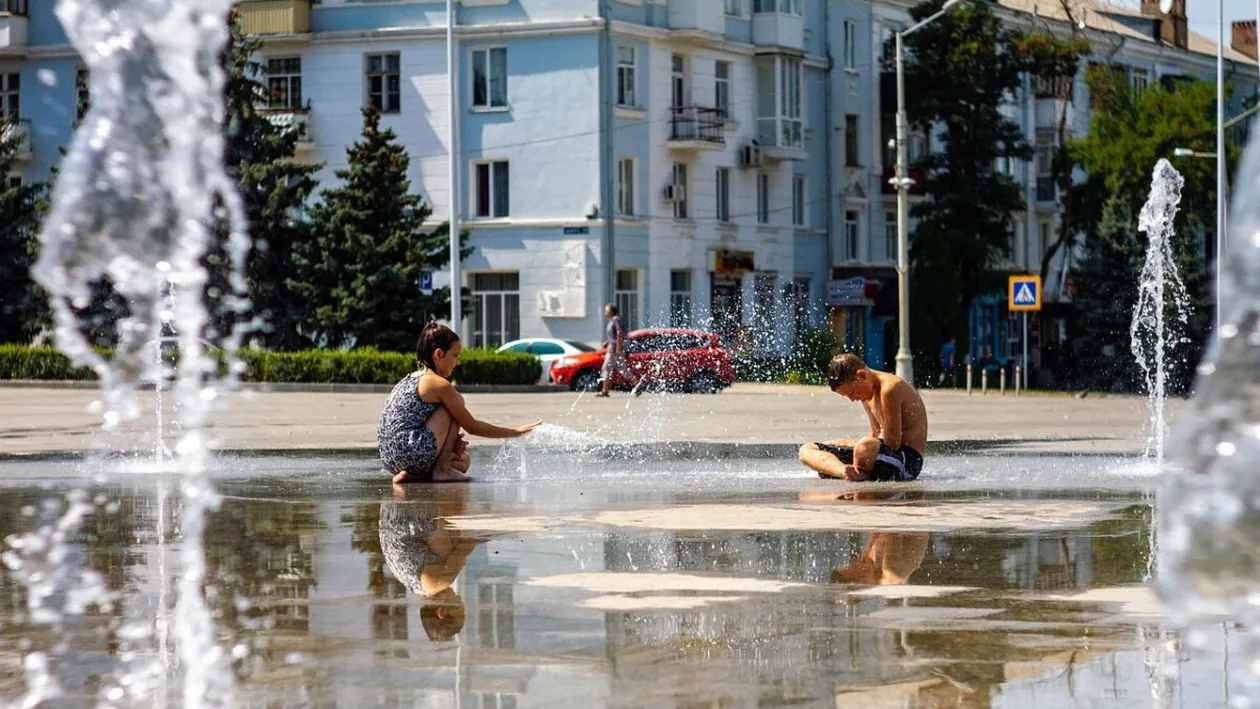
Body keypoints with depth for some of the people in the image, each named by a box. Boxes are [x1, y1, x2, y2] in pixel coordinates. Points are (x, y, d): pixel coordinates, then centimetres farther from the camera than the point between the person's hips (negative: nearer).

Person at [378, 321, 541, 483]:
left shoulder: (411, 379, 18)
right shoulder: (438, 384, -8)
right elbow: (472, 426, -3)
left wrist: (451, 439, 6)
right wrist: (516, 432, 5)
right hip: (412, 454, -9)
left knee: (462, 463, 28)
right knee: (457, 401, 1)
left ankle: (410, 475, 6)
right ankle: (441, 470, -1)